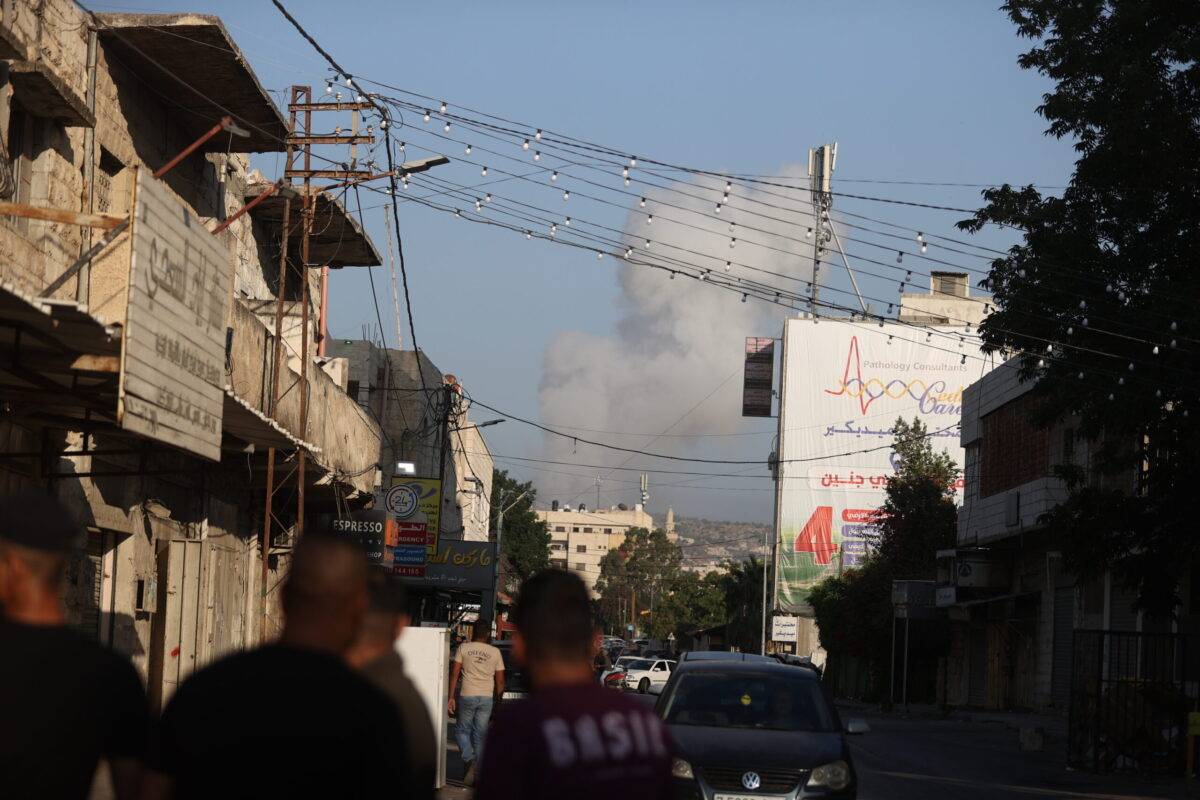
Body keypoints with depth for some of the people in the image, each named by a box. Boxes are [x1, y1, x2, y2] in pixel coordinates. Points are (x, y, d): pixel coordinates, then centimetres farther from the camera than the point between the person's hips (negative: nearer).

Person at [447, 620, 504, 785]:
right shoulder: (495, 652, 5)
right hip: (487, 697, 2)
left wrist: (451, 697, -1)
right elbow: (500, 681, 6)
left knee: (461, 730, 13)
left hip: (467, 696, -2)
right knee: (480, 735, 9)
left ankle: (470, 759, -12)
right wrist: (498, 702, 15)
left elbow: (454, 674, -4)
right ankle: (476, 772, 8)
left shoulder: (463, 648, 0)